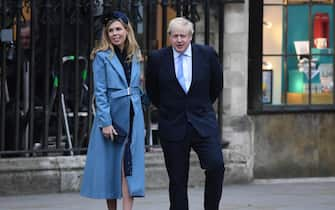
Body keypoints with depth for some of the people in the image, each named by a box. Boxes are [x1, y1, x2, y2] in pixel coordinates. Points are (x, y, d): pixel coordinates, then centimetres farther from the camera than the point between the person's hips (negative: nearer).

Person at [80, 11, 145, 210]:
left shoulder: (135, 56, 10)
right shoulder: (102, 57, -3)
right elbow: (100, 92, -7)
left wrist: (137, 114, 12)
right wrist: (105, 122, -13)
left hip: (133, 117, 3)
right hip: (111, 115, -3)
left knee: (129, 166, -5)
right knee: (110, 166, 3)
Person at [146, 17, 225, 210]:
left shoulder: (207, 54, -1)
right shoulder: (157, 58, -2)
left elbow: (217, 85, 14)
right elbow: (152, 90, 14)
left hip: (203, 123, 0)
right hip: (173, 126, 0)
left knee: (216, 166, -17)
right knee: (177, 180, 3)